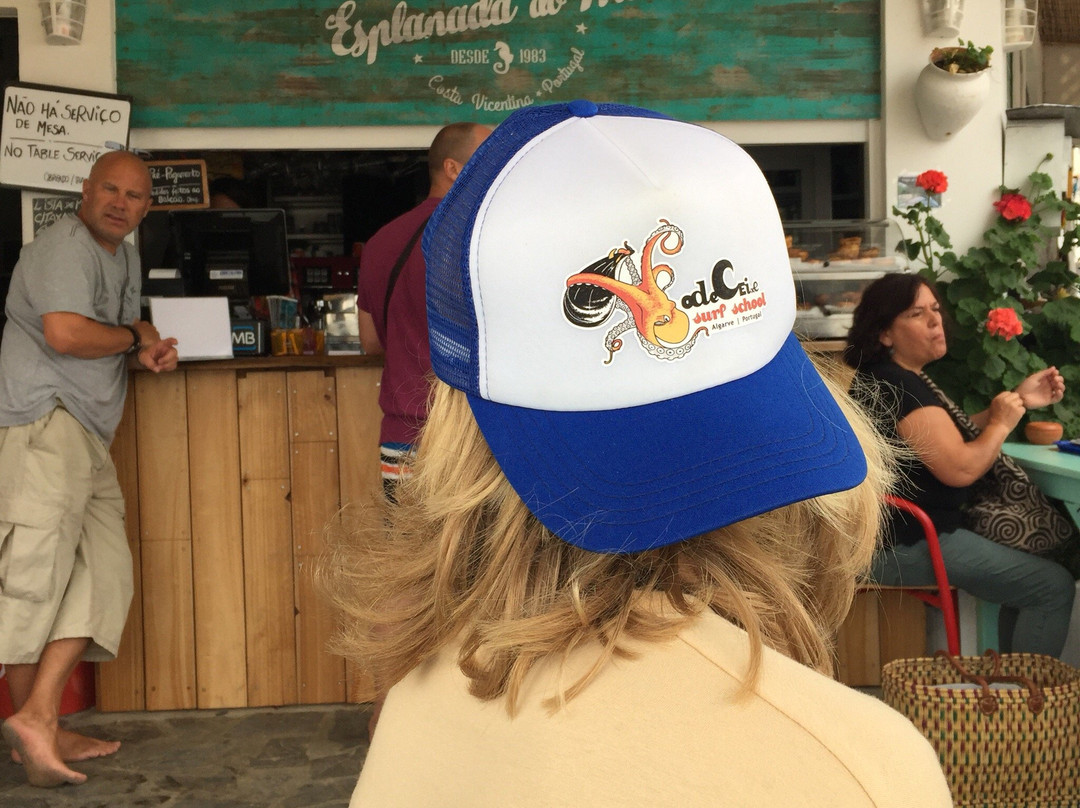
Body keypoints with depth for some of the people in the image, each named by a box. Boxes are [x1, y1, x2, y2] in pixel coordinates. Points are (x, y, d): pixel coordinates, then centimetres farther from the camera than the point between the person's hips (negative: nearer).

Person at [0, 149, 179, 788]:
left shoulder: (124, 255, 23)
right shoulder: (64, 245, -7)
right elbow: (66, 332, -22)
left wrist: (150, 353, 7)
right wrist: (136, 337, -4)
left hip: (87, 436, 10)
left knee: (105, 571, 1)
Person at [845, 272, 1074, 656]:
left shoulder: (889, 378, 12)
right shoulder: (900, 390, -22)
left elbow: (948, 435, 15)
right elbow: (961, 468, -26)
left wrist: (1017, 401, 7)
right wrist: (1002, 423, -9)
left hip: (906, 532, 11)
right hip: (906, 547, -11)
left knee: (1024, 570, 25)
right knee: (1054, 585, -9)